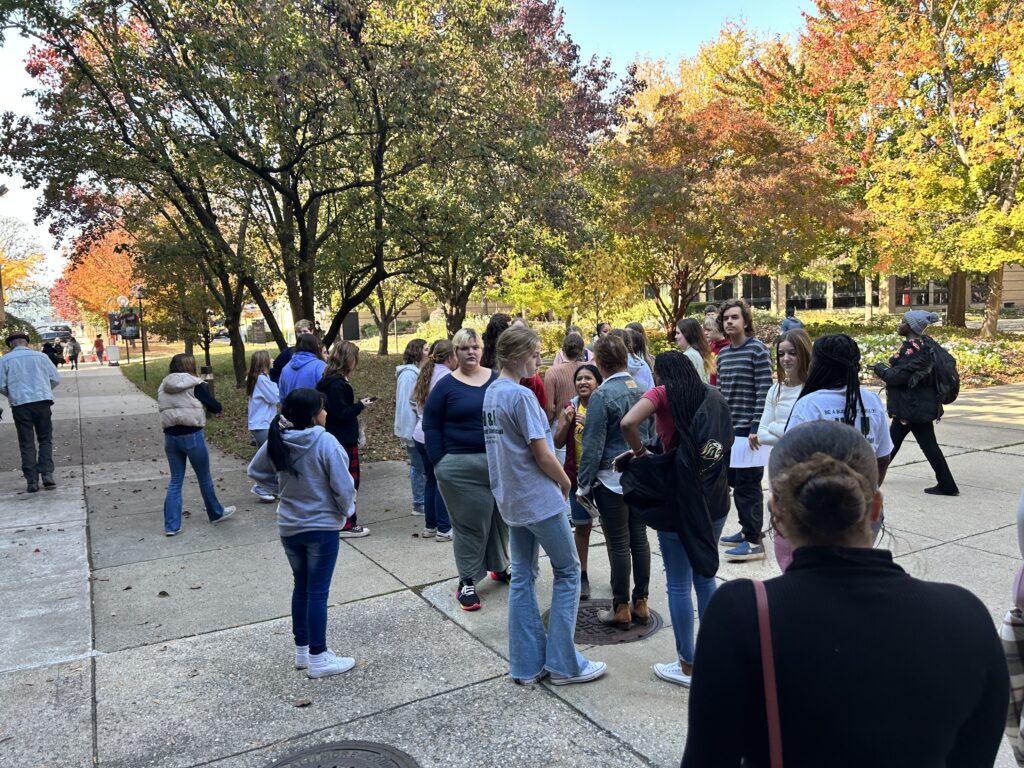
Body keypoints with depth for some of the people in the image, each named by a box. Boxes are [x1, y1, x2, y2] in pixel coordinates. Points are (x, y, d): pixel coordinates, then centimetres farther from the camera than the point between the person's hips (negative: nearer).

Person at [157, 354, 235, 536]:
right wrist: (205, 405, 16)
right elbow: (216, 408, -6)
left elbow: (164, 409, 14)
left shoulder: (163, 388, 8)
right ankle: (216, 513, 30)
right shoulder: (196, 385, -8)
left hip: (170, 437, 5)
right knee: (204, 478, 13)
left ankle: (171, 525, 8)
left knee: (175, 480, 11)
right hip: (192, 436, -4)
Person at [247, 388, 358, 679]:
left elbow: (255, 472, 11)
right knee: (317, 592, 3)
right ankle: (317, 659, 13)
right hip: (322, 527, -6)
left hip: (288, 527, 6)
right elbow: (343, 486, -18)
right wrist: (345, 510, 1)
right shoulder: (325, 442, -21)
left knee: (301, 587, 19)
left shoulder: (277, 441, -4)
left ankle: (302, 649, 31)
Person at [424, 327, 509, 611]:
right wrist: (440, 463, -7)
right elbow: (431, 426, -1)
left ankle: (500, 566, 35)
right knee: (470, 523, 1)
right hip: (462, 466, -4)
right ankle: (467, 581, 14)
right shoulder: (446, 386, -2)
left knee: (501, 517, 14)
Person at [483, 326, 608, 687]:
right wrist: (566, 483, -2)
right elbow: (542, 455, -18)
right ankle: (563, 663, 11)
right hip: (539, 498, -8)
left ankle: (527, 664, 19)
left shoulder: (491, 392, 8)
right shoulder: (522, 396, -19)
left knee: (522, 576, 12)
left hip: (510, 498, 8)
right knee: (568, 571, 5)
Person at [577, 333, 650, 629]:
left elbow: (593, 444, -14)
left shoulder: (602, 395, -14)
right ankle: (641, 603, 23)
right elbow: (651, 433, 13)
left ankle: (621, 609, 13)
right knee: (639, 538, 13)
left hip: (612, 479, -6)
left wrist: (584, 483, -6)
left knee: (619, 544, 2)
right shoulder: (642, 389, 5)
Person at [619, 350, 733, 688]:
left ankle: (688, 665, 14)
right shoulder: (713, 397, 9)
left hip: (678, 498, -6)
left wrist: (640, 452, -7)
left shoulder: (663, 394, -6)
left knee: (678, 584, 6)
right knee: (705, 577, 19)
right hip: (716, 497, 6)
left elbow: (628, 423, -23)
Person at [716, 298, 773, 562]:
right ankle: (746, 529, 28)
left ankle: (754, 542, 6)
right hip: (728, 430, 7)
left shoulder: (757, 350, -10)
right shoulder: (723, 354, 12)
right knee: (735, 481, 14)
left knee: (748, 485, -2)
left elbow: (764, 391, -14)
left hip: (748, 430, -7)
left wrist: (756, 428, -19)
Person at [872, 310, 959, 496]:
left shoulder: (913, 348, -21)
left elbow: (899, 375, -24)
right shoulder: (925, 343, 8)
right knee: (893, 438, 19)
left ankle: (947, 486, 7)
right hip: (910, 405, 10)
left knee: (928, 444, -2)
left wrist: (881, 370, -6)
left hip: (914, 406, -10)